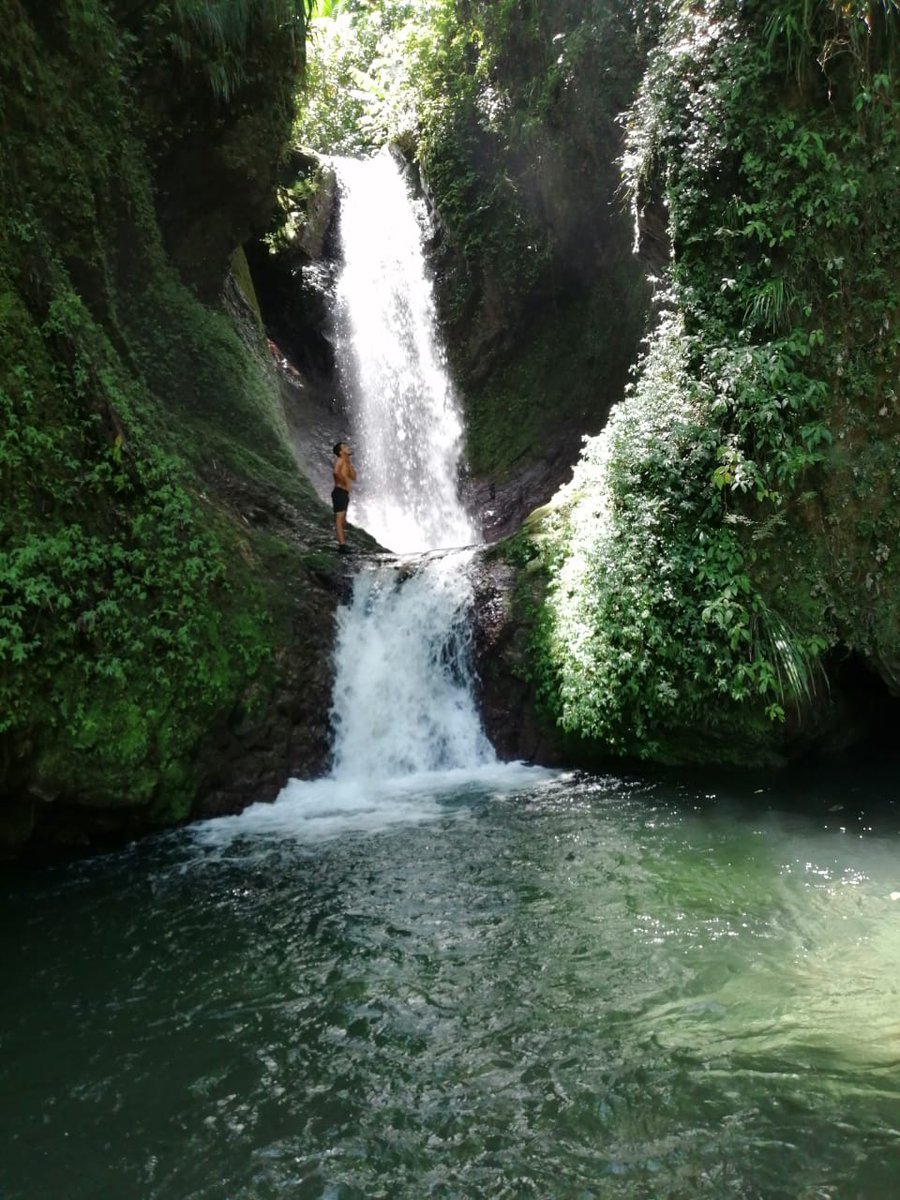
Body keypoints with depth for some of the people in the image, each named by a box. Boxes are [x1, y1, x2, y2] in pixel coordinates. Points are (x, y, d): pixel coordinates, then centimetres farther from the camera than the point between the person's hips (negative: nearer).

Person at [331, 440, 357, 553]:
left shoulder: (346, 462, 21)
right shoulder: (340, 460, -8)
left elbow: (353, 476, 13)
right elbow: (336, 471, -30)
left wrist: (349, 463, 7)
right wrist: (344, 481, -17)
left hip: (344, 493, 10)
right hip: (339, 492, -10)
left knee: (342, 520, 12)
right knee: (339, 518, -14)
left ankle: (342, 544, 16)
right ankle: (342, 545, -20)